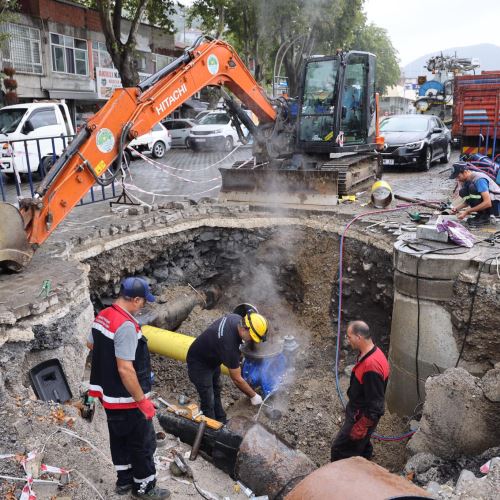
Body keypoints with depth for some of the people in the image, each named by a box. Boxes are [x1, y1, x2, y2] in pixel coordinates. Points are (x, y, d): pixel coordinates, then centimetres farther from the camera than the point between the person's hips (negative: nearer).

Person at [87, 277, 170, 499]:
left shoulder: (102, 316, 0)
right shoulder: (126, 326, -29)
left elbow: (91, 344, 17)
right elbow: (125, 369, -31)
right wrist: (142, 400, -23)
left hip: (108, 393, 9)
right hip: (127, 399, -9)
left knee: (119, 438, 23)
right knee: (142, 443, 10)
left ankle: (124, 480, 39)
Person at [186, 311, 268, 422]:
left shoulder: (237, 318, -19)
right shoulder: (230, 346, -40)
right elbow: (237, 379, -28)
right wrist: (253, 396, -16)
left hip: (212, 358, 10)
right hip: (199, 364, -10)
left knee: (216, 392, 22)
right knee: (208, 401, -2)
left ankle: (221, 423, 39)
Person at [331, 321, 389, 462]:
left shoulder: (371, 366, -35)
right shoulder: (369, 353, -3)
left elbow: (375, 403, -29)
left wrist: (361, 427, -20)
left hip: (363, 417, -9)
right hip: (358, 410, 9)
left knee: (340, 449, 4)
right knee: (361, 446, 27)